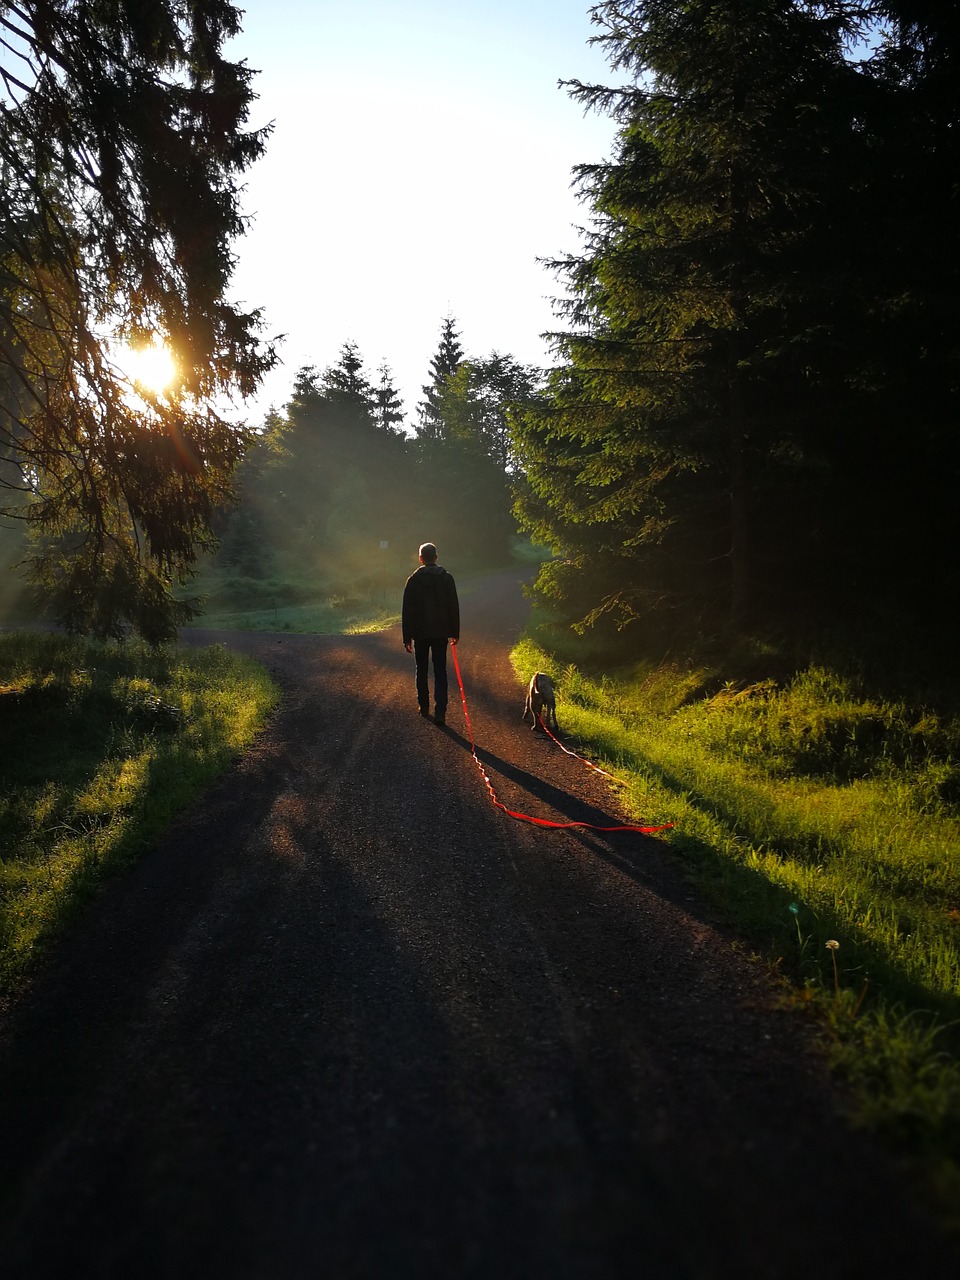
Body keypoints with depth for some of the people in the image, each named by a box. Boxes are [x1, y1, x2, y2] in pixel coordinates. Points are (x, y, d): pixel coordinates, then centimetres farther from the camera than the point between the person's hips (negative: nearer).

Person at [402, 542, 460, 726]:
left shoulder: (413, 580, -4)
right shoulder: (446, 578, -2)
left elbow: (407, 611, -4)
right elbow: (454, 607, 0)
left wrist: (407, 637, 1)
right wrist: (455, 632, 9)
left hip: (420, 633, 0)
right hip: (441, 632, 0)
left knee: (422, 671, 16)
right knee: (440, 672, 1)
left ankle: (424, 707, 24)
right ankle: (440, 712, -7)